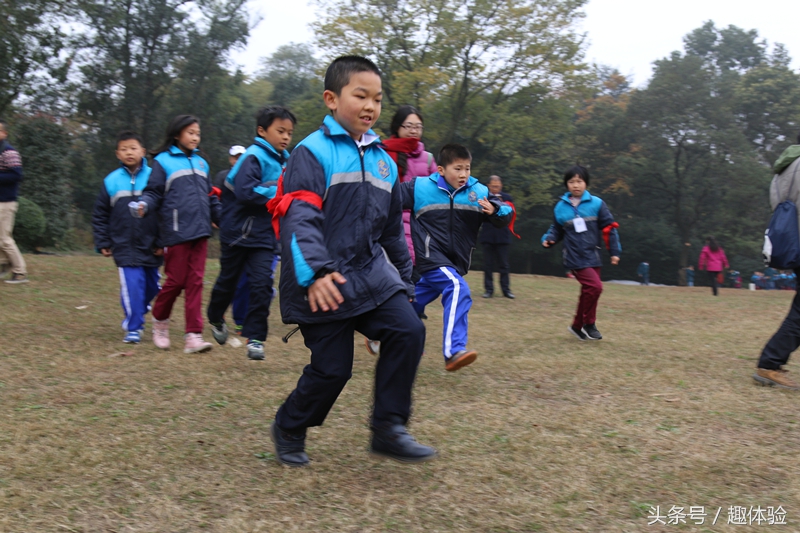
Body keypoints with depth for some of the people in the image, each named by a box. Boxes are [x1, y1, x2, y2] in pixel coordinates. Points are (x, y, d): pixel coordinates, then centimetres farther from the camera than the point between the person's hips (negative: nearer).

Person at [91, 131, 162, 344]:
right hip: (125, 246, -1)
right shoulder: (111, 181, 3)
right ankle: (133, 328, -1)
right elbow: (99, 215, 9)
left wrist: (162, 242, -3)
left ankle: (136, 313, 41)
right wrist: (102, 243, 4)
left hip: (151, 246, 1)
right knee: (132, 284, -12)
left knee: (152, 286, 13)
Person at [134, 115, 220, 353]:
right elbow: (154, 192, -3)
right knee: (176, 281, -1)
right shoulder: (163, 162, 1)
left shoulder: (201, 163, 18)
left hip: (199, 231, 5)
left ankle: (193, 335, 1)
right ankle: (159, 321, 25)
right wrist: (144, 205, -23)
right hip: (176, 233, -5)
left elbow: (211, 198, 24)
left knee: (195, 282, 0)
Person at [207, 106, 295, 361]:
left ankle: (255, 338, 0)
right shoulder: (254, 157, -15)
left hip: (265, 234, 5)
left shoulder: (285, 160, 7)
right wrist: (278, 194, -22)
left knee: (262, 283, -7)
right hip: (239, 231, -4)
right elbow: (245, 191, -28)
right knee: (228, 280, 12)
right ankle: (215, 319, 39)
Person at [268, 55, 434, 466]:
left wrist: (404, 283, 24)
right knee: (332, 367, -1)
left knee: (408, 331, -13)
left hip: (371, 274, 6)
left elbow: (392, 231, 22)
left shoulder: (383, 162, 14)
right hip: (324, 285, -6)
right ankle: (288, 430, 28)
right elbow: (299, 216, -22)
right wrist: (315, 272, -35)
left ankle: (388, 429, 0)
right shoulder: (313, 152, -8)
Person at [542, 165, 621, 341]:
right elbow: (556, 230, 10)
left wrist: (615, 251, -1)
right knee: (595, 287, -18)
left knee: (588, 292, 10)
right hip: (576, 258, -3)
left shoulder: (596, 203, -1)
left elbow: (609, 227, 2)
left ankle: (577, 326, 27)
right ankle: (589, 324, 0)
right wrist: (548, 239, -10)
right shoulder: (560, 207, -1)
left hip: (593, 257, 3)